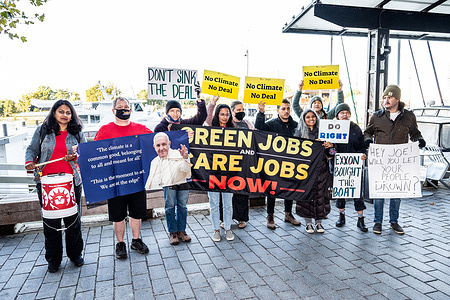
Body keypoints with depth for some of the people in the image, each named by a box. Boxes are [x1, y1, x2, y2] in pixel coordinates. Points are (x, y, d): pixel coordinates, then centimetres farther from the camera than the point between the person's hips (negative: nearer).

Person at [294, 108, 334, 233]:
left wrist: (330, 146, -10)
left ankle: (319, 222, 18)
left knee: (320, 194, 4)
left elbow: (329, 154, 12)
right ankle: (308, 222, 14)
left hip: (321, 169, 2)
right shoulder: (299, 132, 6)